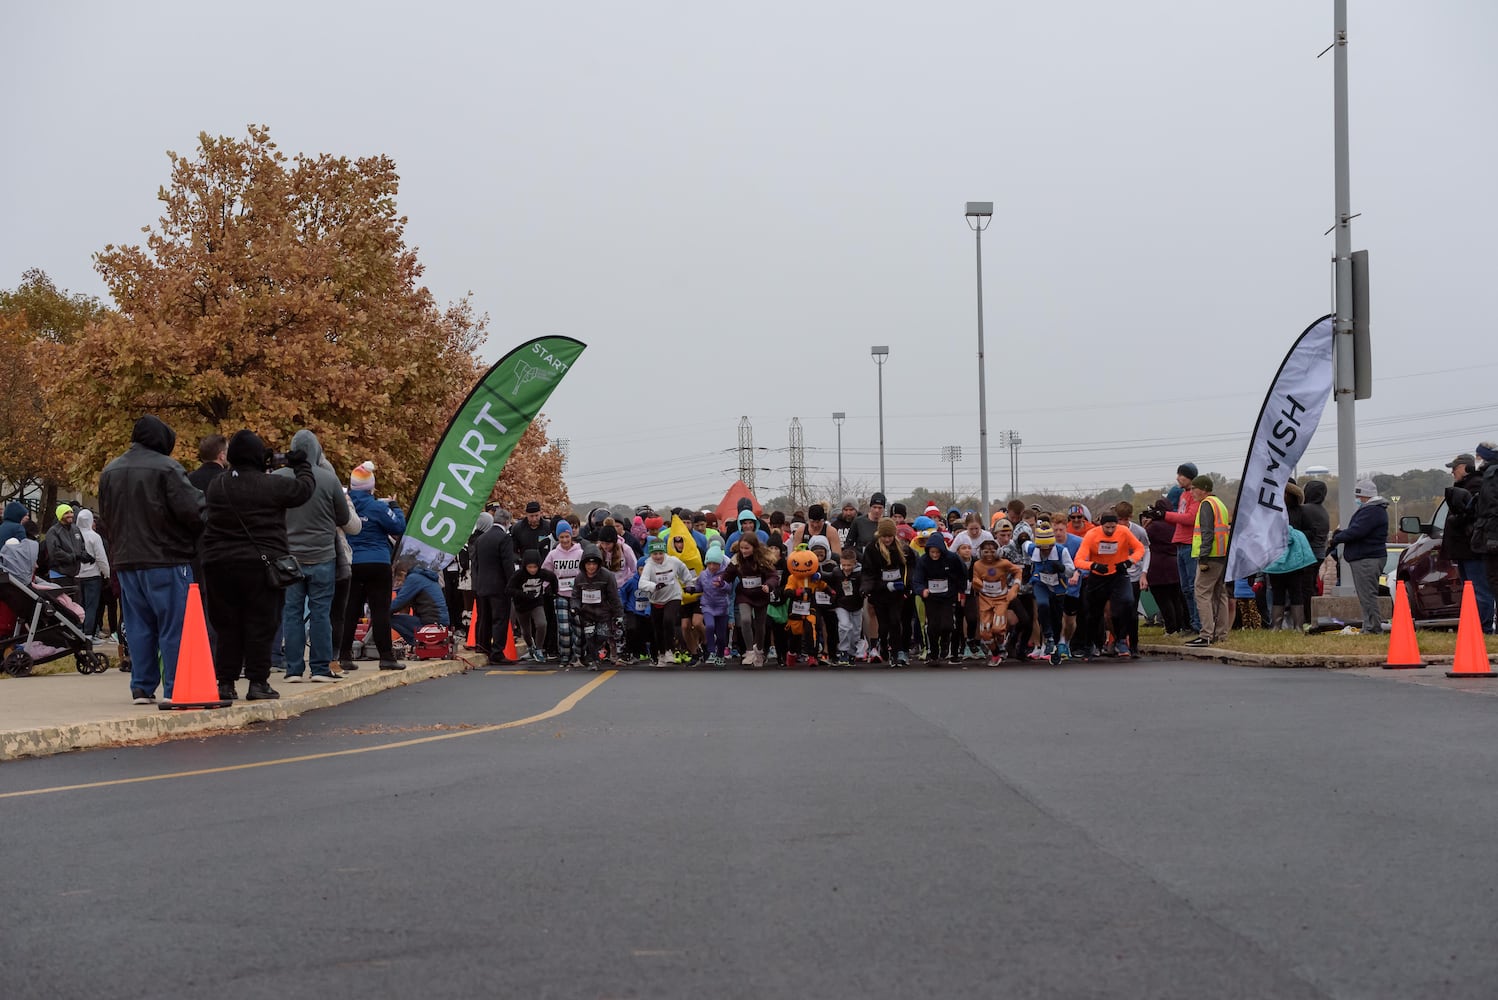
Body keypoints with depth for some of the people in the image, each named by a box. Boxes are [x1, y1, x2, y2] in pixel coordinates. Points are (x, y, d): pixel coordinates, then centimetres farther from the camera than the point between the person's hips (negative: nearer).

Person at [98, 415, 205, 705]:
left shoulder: (109, 472, 10)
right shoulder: (166, 468, -13)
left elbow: (106, 515, 17)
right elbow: (191, 511, -16)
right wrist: (194, 538, 3)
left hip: (126, 561, 6)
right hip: (166, 560, -6)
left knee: (139, 626, 12)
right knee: (174, 626, -1)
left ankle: (142, 687, 12)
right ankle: (175, 688, -1)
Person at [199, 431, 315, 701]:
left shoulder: (215, 486, 5)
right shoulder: (272, 485, -10)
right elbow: (305, 488, 2)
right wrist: (302, 466, 21)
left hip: (220, 565, 4)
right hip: (261, 565, -4)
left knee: (226, 626, 9)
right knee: (260, 625, 2)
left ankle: (225, 683, 10)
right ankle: (258, 682, 2)